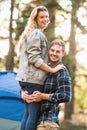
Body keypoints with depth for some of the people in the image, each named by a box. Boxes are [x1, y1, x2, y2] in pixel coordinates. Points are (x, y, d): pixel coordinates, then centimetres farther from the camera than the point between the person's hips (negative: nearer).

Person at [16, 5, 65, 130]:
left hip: (26, 78, 10)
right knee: (34, 113, -8)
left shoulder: (30, 33, 22)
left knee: (28, 113, 10)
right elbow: (34, 58, -18)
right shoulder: (37, 33, -9)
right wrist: (53, 69, -14)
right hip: (33, 79, -10)